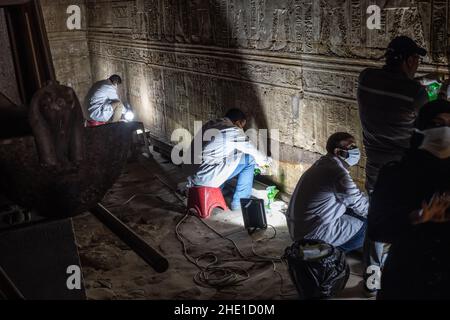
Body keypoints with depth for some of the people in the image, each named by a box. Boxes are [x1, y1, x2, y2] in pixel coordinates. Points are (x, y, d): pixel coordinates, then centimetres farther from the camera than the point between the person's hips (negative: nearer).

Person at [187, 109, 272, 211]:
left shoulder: (210, 124, 15)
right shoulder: (234, 131, -8)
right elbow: (253, 151, 4)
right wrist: (266, 160, 26)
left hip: (193, 171, 8)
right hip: (207, 177, -8)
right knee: (248, 160, 4)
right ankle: (239, 202, 12)